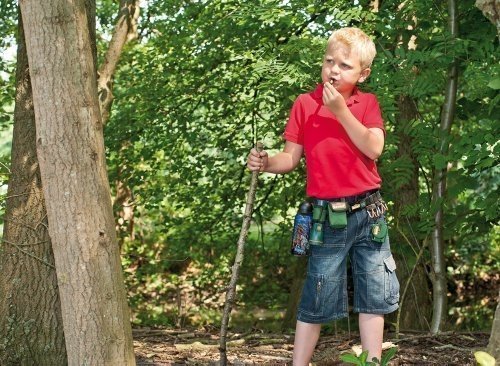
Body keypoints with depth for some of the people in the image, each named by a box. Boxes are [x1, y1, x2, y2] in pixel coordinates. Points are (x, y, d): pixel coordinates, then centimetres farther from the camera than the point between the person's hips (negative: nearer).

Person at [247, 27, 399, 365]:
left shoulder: (368, 103, 1)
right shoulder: (305, 104, -1)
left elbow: (374, 149, -15)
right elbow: (292, 158, 1)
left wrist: (342, 110, -18)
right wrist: (267, 163, -19)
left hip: (368, 213, 2)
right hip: (327, 217, -2)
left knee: (373, 294, 8)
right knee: (317, 298, 2)